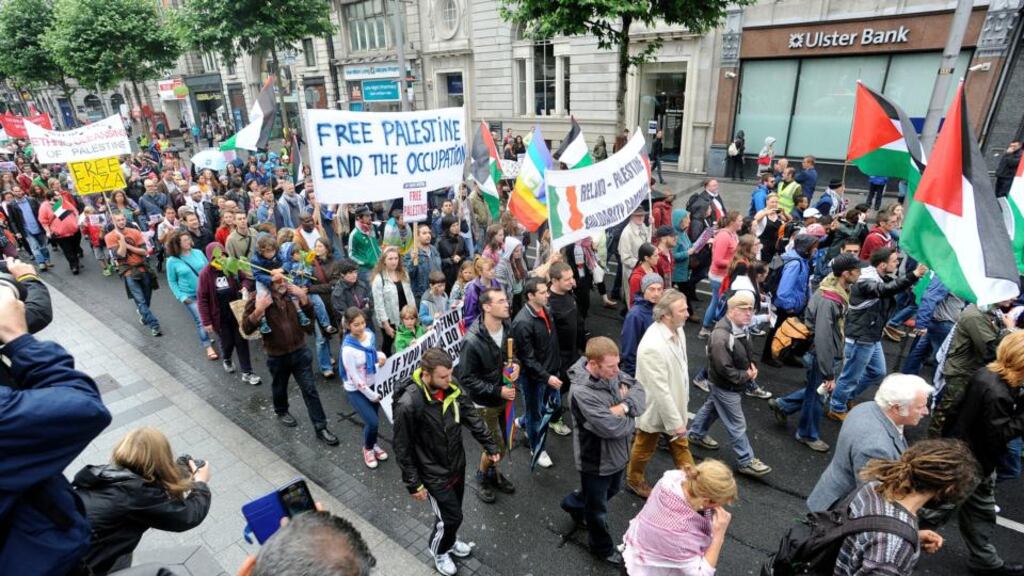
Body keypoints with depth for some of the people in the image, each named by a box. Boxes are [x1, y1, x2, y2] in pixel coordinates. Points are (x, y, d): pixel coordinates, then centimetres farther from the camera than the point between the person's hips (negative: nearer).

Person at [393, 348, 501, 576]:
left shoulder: (452, 390, -12)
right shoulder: (408, 405, -30)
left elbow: (472, 418, 2)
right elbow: (403, 449, -19)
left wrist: (490, 446, 4)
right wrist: (413, 484, -13)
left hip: (458, 465, 6)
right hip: (434, 474, -5)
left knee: (453, 512, 23)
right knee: (451, 516, 6)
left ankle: (450, 541, 53)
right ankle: (439, 550, 37)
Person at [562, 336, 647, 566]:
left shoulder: (611, 372, -11)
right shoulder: (582, 392, -36)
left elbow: (640, 391, -8)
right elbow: (612, 427, -34)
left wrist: (624, 406, -27)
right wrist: (631, 419, -15)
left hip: (616, 453, 8)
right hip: (596, 461, -7)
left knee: (612, 489, 33)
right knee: (597, 510, 19)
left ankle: (573, 503, 57)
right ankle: (602, 547, 47)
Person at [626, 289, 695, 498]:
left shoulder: (677, 330, -10)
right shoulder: (653, 346, -38)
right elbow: (660, 390, -31)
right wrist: (675, 422, -21)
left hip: (674, 404, 7)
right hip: (655, 409, -7)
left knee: (680, 444, 25)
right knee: (644, 448, 20)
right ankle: (634, 481, 45)